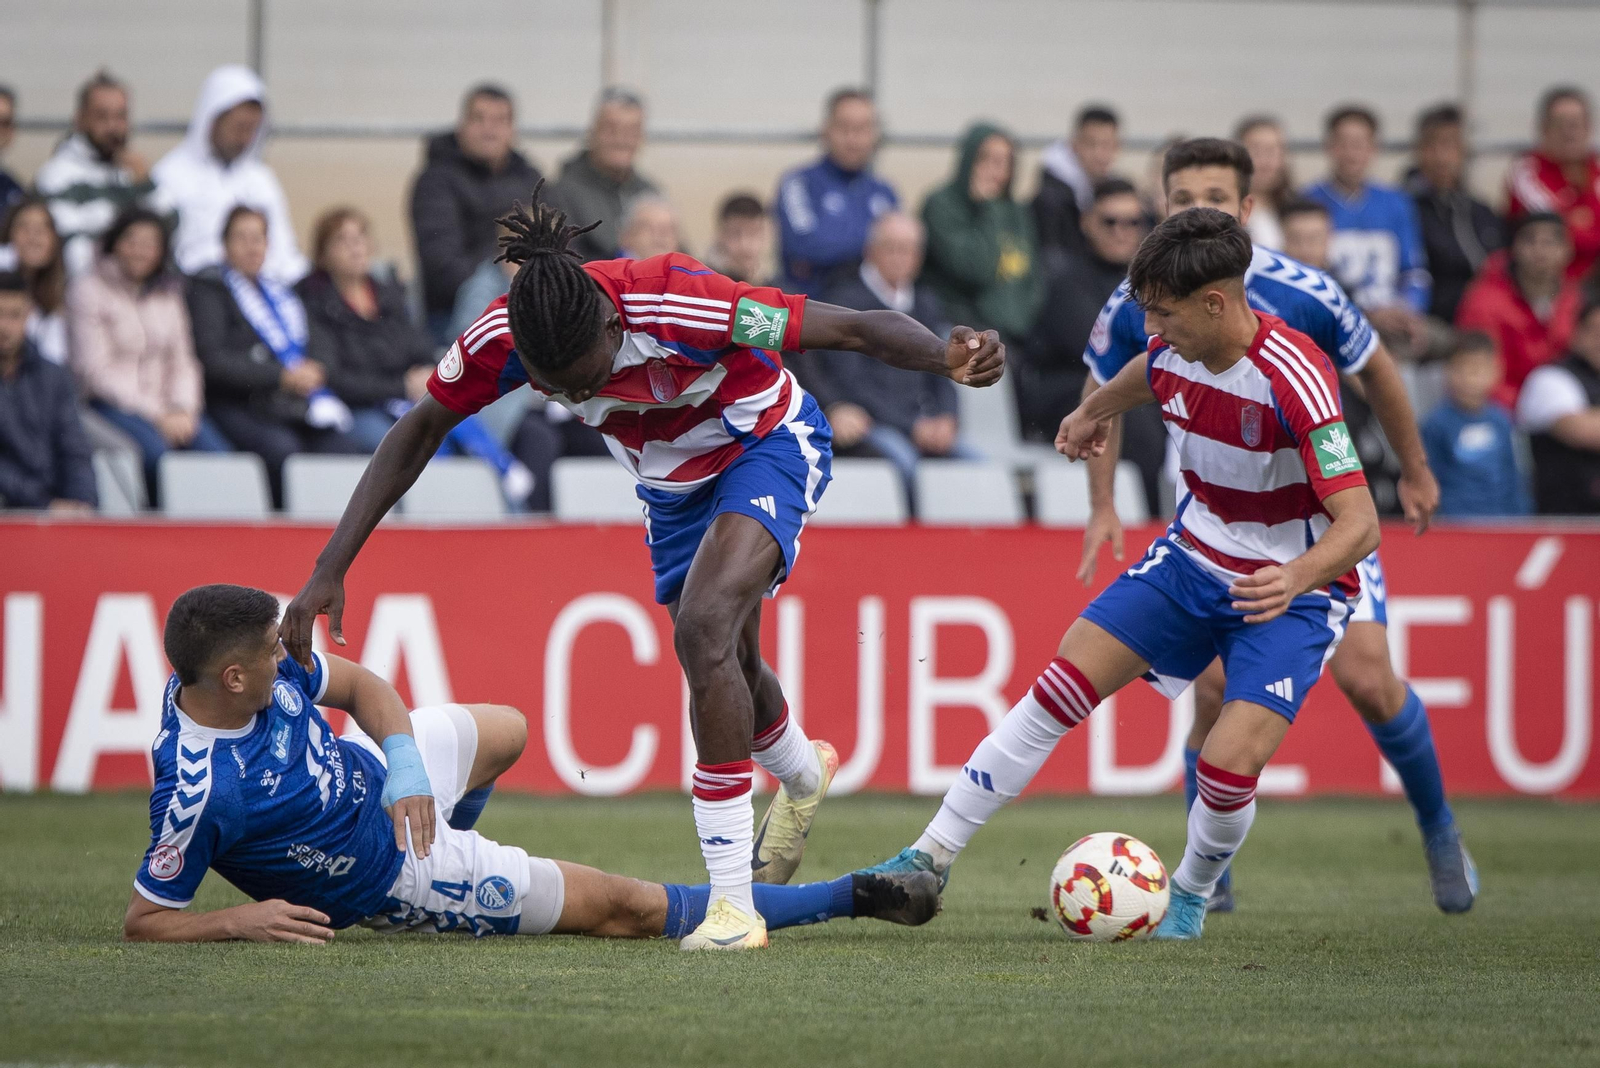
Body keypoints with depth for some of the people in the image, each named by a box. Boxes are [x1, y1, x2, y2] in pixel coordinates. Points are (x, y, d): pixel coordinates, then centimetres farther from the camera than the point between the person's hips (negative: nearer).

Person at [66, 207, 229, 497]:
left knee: (219, 454, -26)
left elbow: (182, 362, 16)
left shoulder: (168, 293, 18)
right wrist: (156, 415, -12)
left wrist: (184, 410, -5)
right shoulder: (89, 289, 1)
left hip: (166, 407, 5)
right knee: (157, 453, -36)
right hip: (111, 405, -5)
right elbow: (93, 369, -6)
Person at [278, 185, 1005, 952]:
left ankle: (733, 901, -24)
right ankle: (804, 780, 58)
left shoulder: (677, 304, -40)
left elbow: (854, 329, -35)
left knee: (704, 630, -27)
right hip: (672, 483, 6)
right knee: (723, 665, 20)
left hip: (767, 445, -6)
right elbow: (417, 434, -10)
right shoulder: (501, 337, -27)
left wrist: (950, 359, -54)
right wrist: (330, 571, -14)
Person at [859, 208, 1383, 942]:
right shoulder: (1174, 350, -10)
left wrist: (1296, 578, -52)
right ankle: (932, 856, 6)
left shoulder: (1294, 380, -31)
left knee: (1228, 767, -20)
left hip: (1294, 588, -6)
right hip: (1194, 555, 6)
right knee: (1058, 689, -4)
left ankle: (1192, 892, 13)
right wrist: (1097, 409, 37)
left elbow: (1359, 523, -33)